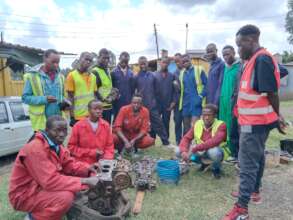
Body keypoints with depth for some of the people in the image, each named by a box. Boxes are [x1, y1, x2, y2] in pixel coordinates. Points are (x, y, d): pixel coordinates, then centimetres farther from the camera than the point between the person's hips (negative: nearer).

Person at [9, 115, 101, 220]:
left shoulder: (56, 145, -1)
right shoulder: (35, 149, -28)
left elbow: (69, 165, 3)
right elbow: (51, 181, -33)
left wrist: (88, 168, -18)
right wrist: (85, 181, -32)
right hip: (24, 195, -9)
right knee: (66, 197, -27)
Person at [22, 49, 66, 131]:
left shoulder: (60, 76, 10)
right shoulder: (32, 76, -5)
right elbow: (25, 97, -6)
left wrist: (64, 102, -2)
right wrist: (44, 99, -19)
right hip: (41, 120, -4)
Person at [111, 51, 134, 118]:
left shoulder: (130, 73, 8)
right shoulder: (114, 72, -5)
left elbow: (132, 88, 11)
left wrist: (131, 100, 7)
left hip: (128, 103, 4)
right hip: (117, 103, -3)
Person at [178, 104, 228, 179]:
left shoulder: (221, 125, -21)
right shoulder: (197, 124, -8)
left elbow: (214, 142, -37)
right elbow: (186, 138, -8)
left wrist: (195, 148, -41)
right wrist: (183, 151, -28)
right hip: (201, 152, 5)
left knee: (214, 152, -41)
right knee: (178, 151, -12)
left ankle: (216, 168, -1)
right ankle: (204, 162, 12)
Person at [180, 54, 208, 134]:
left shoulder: (199, 70, -1)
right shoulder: (182, 73, 14)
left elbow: (206, 84, -4)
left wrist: (201, 97, -13)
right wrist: (181, 101, 6)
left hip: (196, 102, -5)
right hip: (186, 103, 5)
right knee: (186, 127, 11)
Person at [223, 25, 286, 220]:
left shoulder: (261, 59, -19)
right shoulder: (256, 60, 11)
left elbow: (272, 92, -20)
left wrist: (276, 116, -6)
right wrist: (276, 116, 16)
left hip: (254, 122, -10)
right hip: (256, 120, 10)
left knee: (247, 163, -5)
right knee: (257, 157, 21)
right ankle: (254, 191, 38)